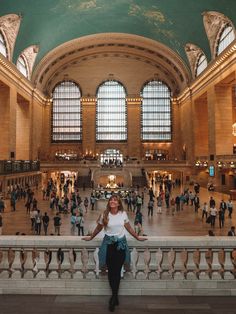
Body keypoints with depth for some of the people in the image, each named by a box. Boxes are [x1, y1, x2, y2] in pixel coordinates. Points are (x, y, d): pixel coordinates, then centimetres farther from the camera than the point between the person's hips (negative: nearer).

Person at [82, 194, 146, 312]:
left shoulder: (123, 214, -2)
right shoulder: (105, 215, -5)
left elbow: (129, 228, 10)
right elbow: (98, 228, 9)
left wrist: (137, 237, 14)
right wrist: (91, 237, 18)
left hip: (121, 244, 0)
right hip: (109, 244, 0)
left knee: (117, 271, 2)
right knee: (111, 271, 6)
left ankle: (114, 296, 19)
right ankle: (115, 296, 25)